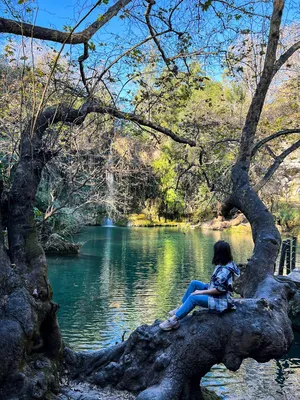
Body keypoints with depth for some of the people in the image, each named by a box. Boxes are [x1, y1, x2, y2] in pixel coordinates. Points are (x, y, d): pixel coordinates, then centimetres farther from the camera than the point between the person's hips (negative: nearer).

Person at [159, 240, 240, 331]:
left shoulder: (225, 270, -25)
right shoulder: (224, 265, 3)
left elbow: (219, 290, -25)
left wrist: (201, 292, -18)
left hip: (220, 301, -10)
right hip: (214, 293, 10)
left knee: (193, 298, -21)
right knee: (194, 283, 2)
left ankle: (173, 320, -16)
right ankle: (181, 308, 6)